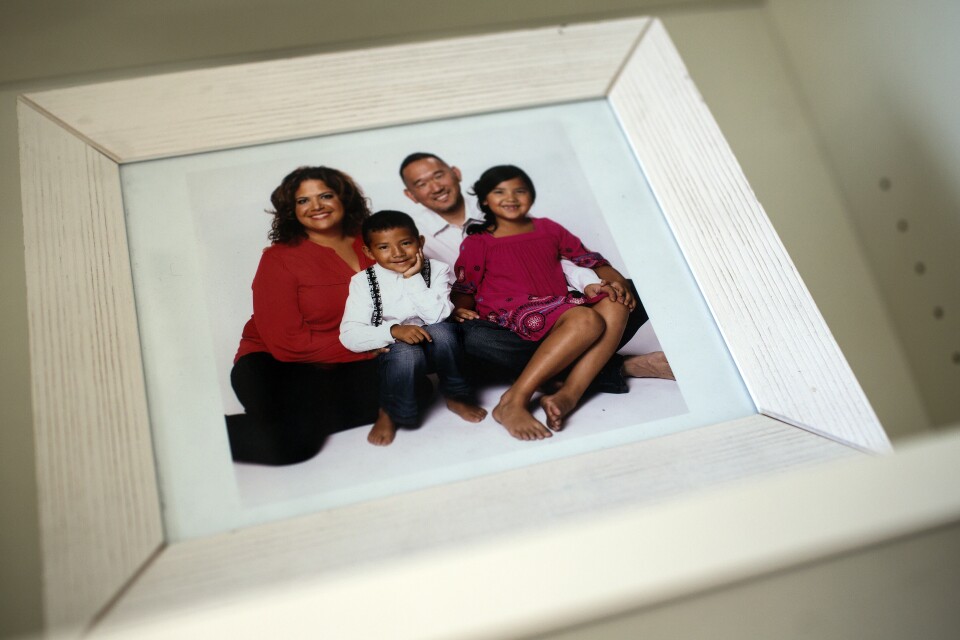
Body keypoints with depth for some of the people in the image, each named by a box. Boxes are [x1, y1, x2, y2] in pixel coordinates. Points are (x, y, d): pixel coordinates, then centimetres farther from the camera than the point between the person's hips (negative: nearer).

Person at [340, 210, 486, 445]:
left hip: (436, 346, 2)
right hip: (392, 349, -1)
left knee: (441, 331, -32)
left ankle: (456, 397, -7)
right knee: (406, 353, -36)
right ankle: (390, 413, -6)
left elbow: (438, 316, -17)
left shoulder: (436, 270, -2)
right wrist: (393, 330, -29)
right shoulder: (362, 281, -5)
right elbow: (350, 335, -15)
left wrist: (413, 279, -19)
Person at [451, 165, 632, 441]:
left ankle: (567, 395, -35)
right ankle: (513, 402, -36)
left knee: (614, 307, -24)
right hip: (513, 315, -6)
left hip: (561, 308, 6)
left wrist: (611, 283, 1)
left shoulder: (548, 229, 22)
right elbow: (463, 288, 7)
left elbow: (589, 259, 20)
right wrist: (461, 309, -16)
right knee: (587, 320, -33)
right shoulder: (477, 243, 11)